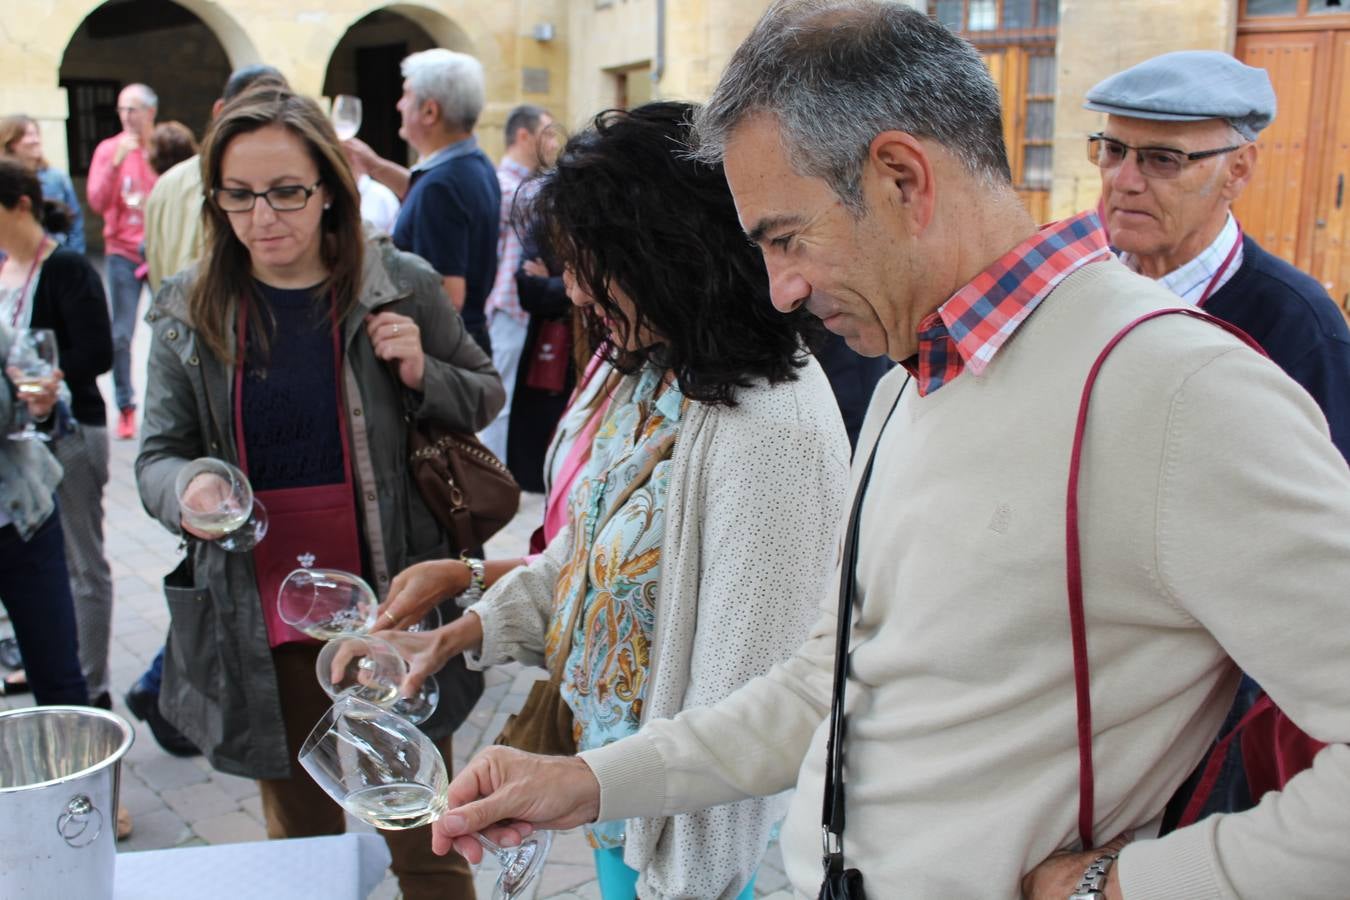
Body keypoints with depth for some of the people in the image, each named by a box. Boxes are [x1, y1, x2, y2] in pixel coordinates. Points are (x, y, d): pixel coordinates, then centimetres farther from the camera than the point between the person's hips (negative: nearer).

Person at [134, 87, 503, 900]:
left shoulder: (402, 286, -4)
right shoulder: (189, 310, 1)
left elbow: (486, 398, 8)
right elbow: (159, 453, 4)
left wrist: (420, 374, -13)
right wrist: (186, 491, -20)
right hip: (261, 626, 2)